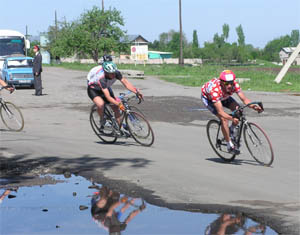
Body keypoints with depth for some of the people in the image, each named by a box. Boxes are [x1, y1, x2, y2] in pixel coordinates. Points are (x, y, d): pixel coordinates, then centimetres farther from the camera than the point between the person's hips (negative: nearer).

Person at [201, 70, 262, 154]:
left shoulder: (234, 85, -31)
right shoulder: (215, 89, -43)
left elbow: (244, 99, -30)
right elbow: (220, 111, -46)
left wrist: (253, 106, -48)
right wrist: (231, 118, -61)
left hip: (223, 96, 5)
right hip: (207, 97, -5)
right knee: (223, 119, -23)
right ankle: (230, 146, -10)